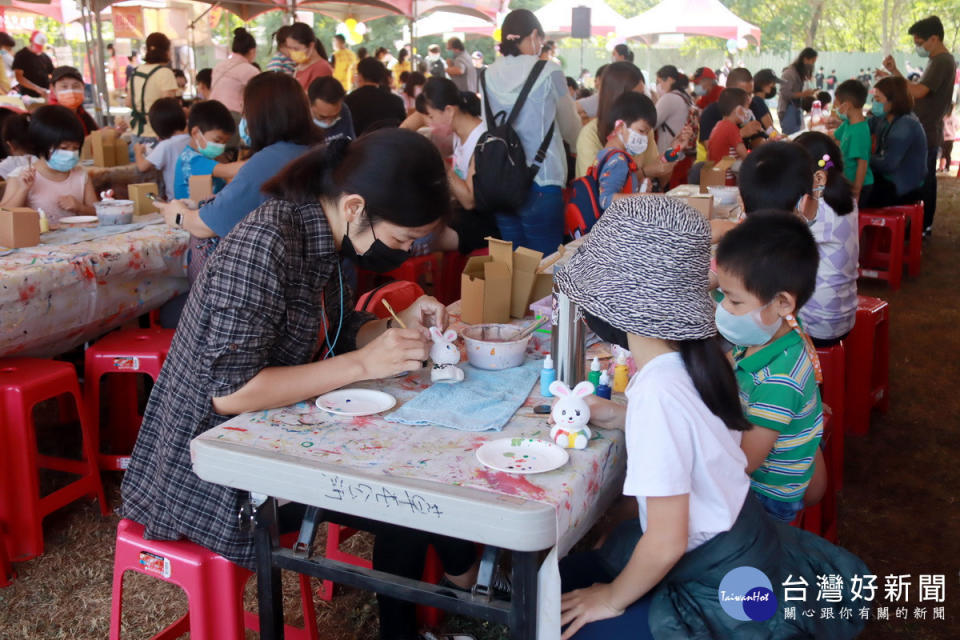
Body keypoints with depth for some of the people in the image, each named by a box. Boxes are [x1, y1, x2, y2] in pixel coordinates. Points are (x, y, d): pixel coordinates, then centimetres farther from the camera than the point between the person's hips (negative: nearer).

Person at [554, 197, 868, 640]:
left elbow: (665, 544, -25)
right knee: (558, 582, 15)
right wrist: (622, 419, 7)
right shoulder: (693, 354, -6)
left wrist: (613, 598, -8)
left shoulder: (658, 393, -30)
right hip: (738, 546, 8)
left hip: (724, 595, -8)